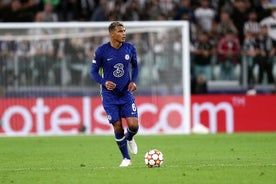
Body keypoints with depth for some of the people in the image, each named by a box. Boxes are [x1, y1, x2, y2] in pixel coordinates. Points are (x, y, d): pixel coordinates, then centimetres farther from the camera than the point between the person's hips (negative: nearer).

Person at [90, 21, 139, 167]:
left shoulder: (130, 48, -2)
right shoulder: (101, 51, -11)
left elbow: (135, 66, 14)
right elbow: (94, 71, -2)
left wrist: (133, 81, -3)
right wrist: (104, 82, -20)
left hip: (126, 93, 2)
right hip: (109, 95, -2)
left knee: (133, 125, -11)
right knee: (118, 127, -4)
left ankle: (129, 139, 27)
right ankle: (126, 159, 14)